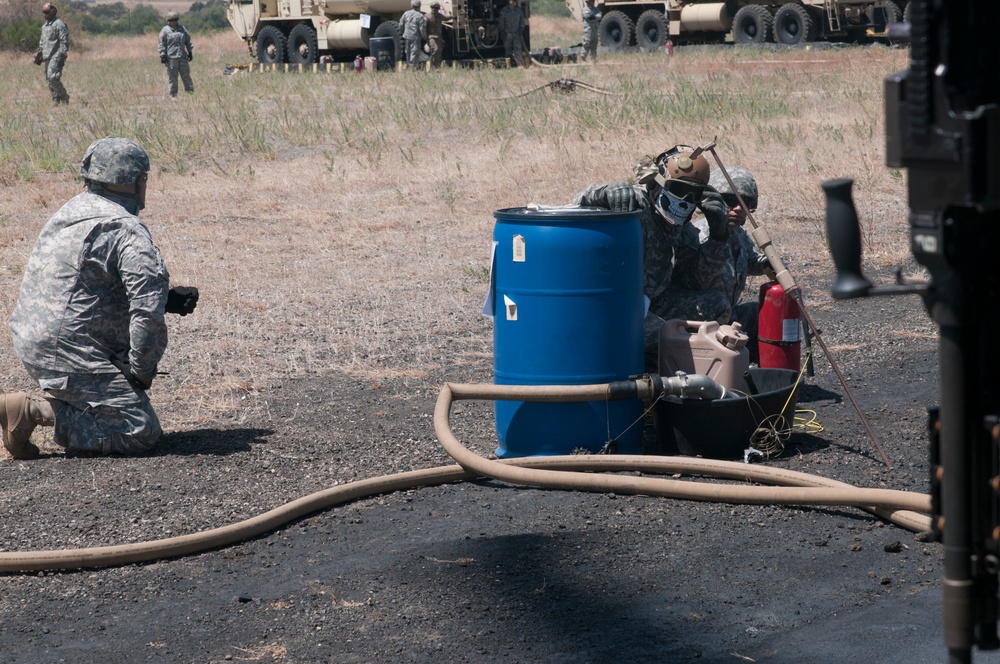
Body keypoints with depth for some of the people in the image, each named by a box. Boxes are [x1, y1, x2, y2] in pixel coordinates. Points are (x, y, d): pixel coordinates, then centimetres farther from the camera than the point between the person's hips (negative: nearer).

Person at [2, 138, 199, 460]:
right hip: (70, 356, -10)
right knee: (141, 433, -8)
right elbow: (148, 307, -22)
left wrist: (169, 299, 14)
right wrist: (142, 370, -11)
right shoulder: (127, 230, -13)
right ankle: (36, 410, -13)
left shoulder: (71, 212, 16)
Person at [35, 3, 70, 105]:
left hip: (56, 56, -9)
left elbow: (64, 42, -14)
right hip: (47, 57, 9)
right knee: (49, 79, 7)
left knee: (53, 78, -18)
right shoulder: (44, 25, 17)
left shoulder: (59, 24, -10)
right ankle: (56, 101, 12)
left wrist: (62, 56, -19)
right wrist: (39, 53, 16)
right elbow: (42, 42, 25)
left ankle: (64, 97, -2)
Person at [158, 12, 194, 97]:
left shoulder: (182, 29, 14)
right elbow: (162, 44, -3)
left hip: (182, 57, 4)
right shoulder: (165, 31, 0)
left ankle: (190, 92, 11)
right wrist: (163, 56, -10)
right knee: (172, 77, 0)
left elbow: (188, 41, 19)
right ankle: (172, 95, 4)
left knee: (186, 75, 6)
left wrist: (190, 52, 13)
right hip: (171, 58, -4)